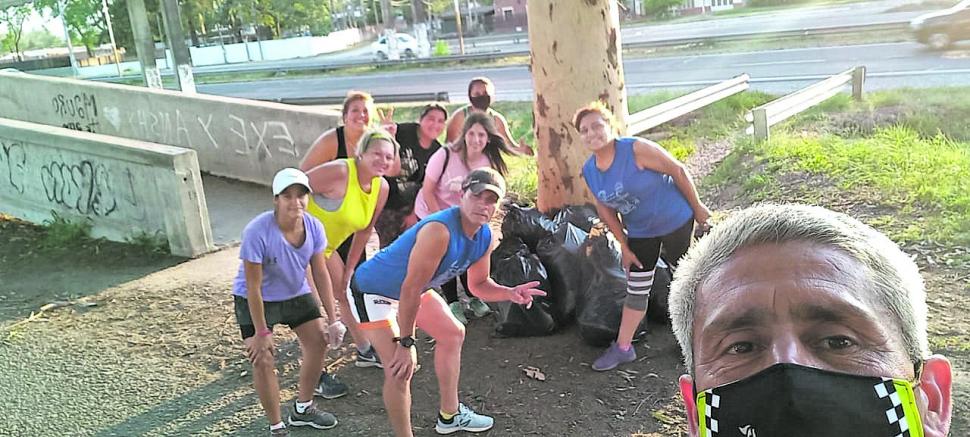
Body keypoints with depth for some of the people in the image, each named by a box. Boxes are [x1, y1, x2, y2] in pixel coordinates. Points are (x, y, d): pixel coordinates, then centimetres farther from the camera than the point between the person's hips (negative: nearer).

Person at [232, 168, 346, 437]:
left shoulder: (313, 227, -20)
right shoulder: (258, 232, -34)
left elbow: (321, 274, -9)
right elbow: (253, 288, -27)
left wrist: (333, 320, -7)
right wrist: (261, 333, -22)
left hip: (296, 294, 5)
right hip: (255, 301, -5)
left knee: (318, 343, 10)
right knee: (263, 360, -13)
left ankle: (303, 409, 33)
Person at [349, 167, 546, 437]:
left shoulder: (486, 238, -8)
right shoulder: (439, 230, -36)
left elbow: (478, 284, 5)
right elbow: (411, 289, -32)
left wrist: (510, 293, -15)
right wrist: (406, 342, -26)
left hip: (411, 291, 10)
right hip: (372, 291, -9)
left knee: (453, 334, 20)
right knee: (401, 366, -21)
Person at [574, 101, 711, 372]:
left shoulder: (637, 150, -25)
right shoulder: (588, 172, -7)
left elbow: (677, 170, -16)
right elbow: (605, 209, 5)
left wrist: (697, 207, -9)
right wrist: (624, 246, 5)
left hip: (675, 221, -4)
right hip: (639, 232, 5)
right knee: (635, 291, 8)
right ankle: (623, 347, 18)